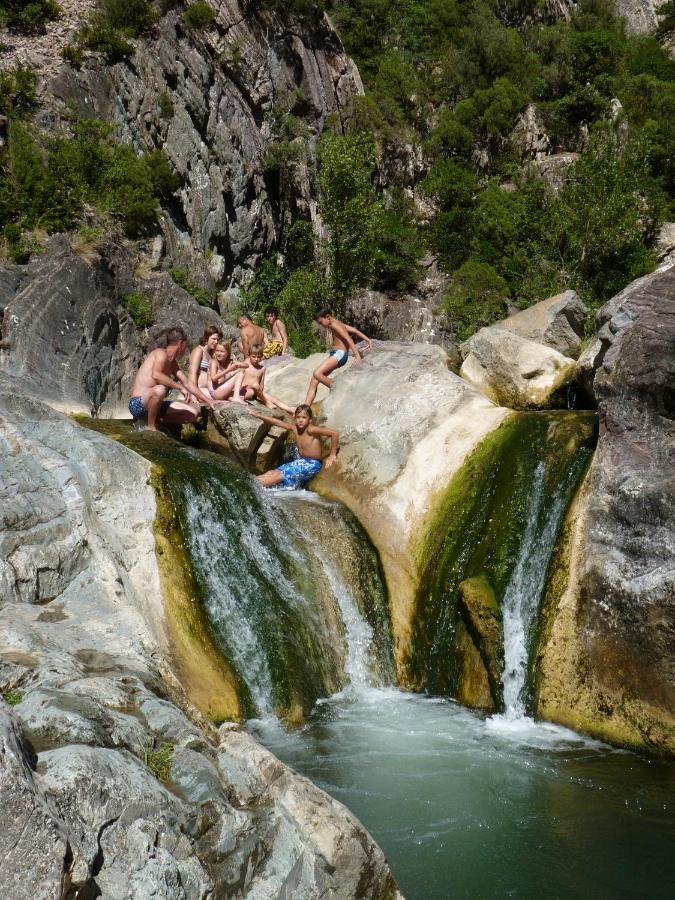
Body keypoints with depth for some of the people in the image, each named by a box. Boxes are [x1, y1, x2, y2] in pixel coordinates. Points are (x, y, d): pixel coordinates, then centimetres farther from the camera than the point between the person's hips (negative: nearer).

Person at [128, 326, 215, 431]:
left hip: (151, 403, 9)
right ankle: (151, 426, -22)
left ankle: (155, 419, 5)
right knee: (160, 390, -42)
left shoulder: (172, 363, 17)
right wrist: (180, 387, -32)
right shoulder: (161, 353, -13)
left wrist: (207, 400, 18)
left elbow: (187, 383, 22)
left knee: (193, 413, 4)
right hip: (138, 403, -9)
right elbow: (156, 375, -33)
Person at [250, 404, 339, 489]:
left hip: (311, 464, -8)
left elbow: (335, 433, -29)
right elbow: (277, 422, 11)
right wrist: (259, 416, 11)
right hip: (300, 462, 8)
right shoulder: (294, 428, 0)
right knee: (271, 472, -4)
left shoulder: (311, 430, -21)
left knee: (279, 475, -16)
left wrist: (332, 455, -23)